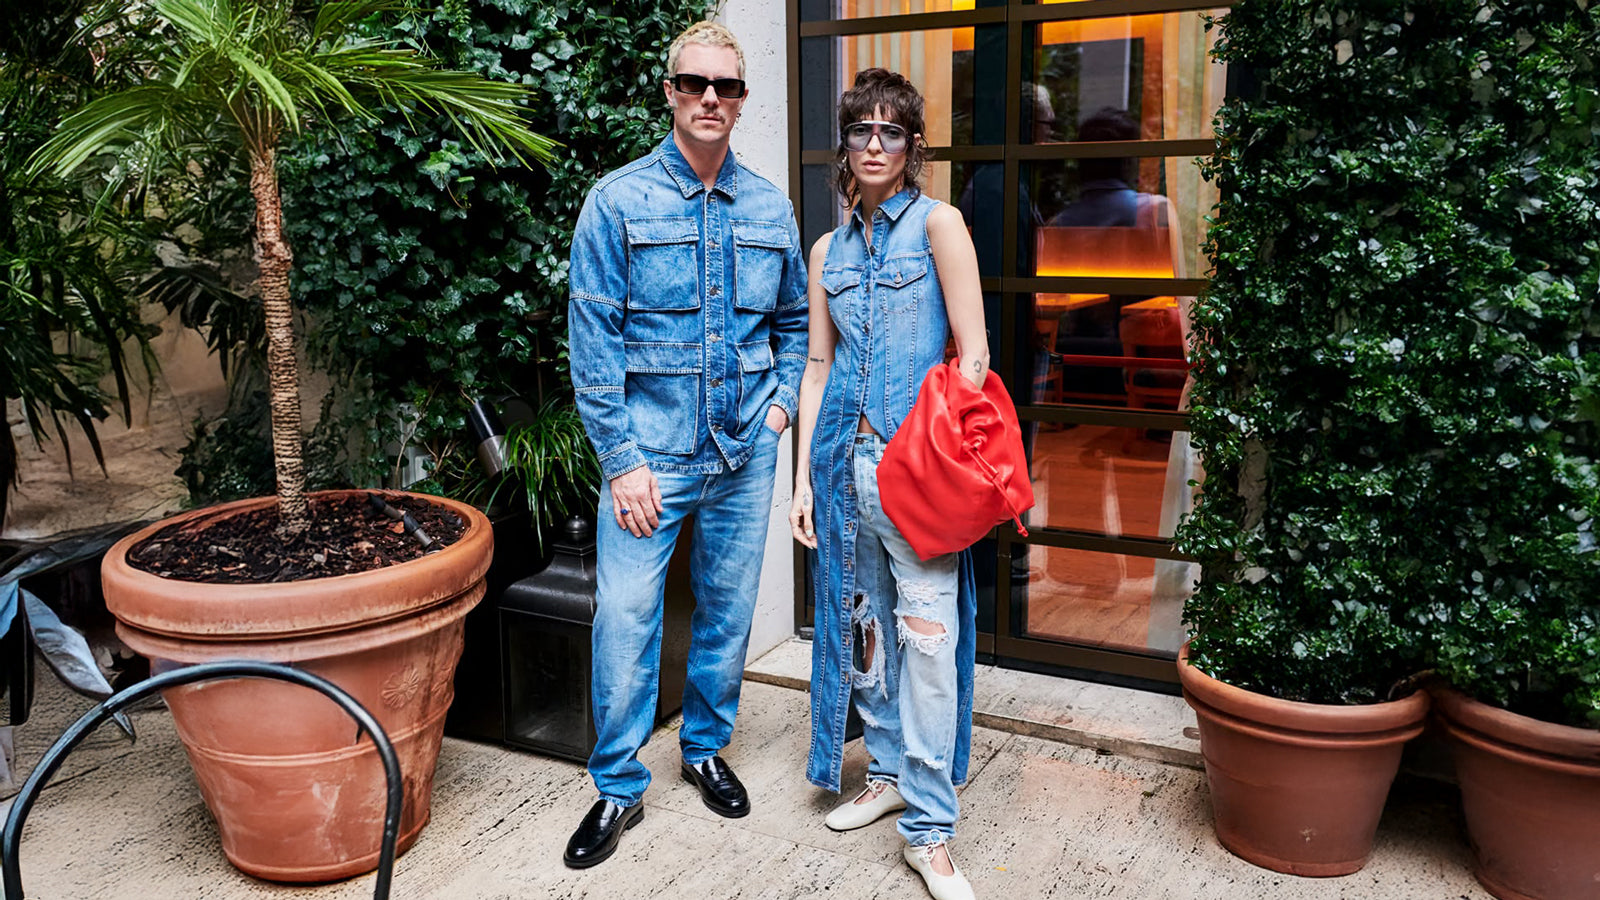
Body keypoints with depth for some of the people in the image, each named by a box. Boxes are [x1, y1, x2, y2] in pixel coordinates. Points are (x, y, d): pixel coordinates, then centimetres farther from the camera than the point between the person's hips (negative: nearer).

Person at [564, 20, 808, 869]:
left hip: (745, 451, 4)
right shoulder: (618, 200, -4)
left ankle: (706, 748, 34)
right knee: (624, 617, -3)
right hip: (650, 450, -3)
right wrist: (622, 459, -12)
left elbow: (794, 320, 19)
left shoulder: (769, 208, 7)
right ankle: (618, 789, 15)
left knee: (728, 610, 13)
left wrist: (783, 402, 4)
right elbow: (593, 337, -8)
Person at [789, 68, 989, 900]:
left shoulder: (936, 223, -3)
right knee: (862, 622, 13)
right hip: (846, 453, 6)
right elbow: (818, 366, 14)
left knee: (927, 635, -6)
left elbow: (973, 354, -7)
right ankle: (889, 773, 32)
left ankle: (928, 832, 3)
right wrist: (804, 475, 9)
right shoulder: (830, 248, 13)